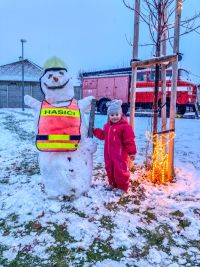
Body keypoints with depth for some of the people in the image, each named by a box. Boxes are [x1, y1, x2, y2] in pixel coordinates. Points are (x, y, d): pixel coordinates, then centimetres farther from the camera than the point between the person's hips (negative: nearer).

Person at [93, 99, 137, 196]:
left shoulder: (125, 126, -13)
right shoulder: (107, 126, 10)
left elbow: (129, 141, -14)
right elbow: (103, 135, 25)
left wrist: (132, 152, -13)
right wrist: (95, 131, 15)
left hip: (120, 154, -7)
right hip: (108, 153, 8)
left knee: (120, 170, -3)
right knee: (109, 169, 17)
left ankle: (122, 187, 15)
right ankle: (113, 184, 37)